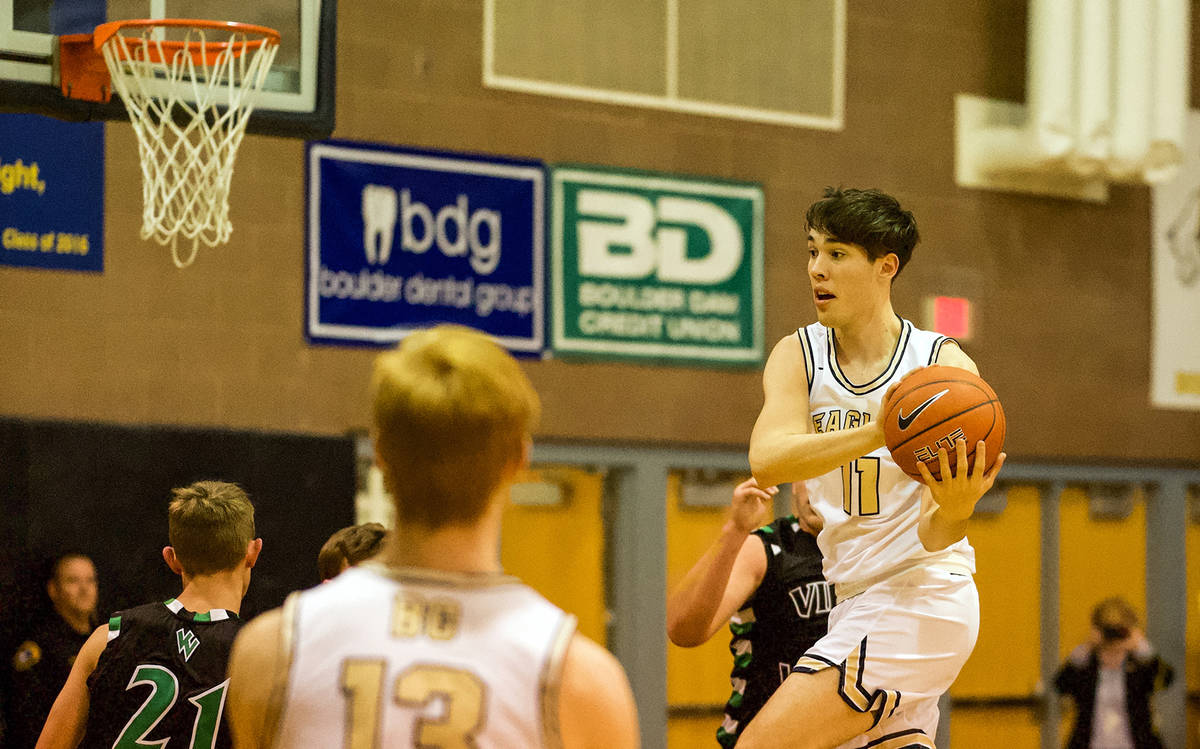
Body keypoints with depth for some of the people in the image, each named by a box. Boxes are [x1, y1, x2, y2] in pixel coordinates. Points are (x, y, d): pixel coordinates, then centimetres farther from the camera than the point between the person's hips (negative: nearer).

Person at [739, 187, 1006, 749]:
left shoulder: (944, 365, -9)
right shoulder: (798, 356, 2)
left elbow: (933, 536, -13)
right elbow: (767, 462, -20)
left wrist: (953, 510, -38)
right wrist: (877, 435, -36)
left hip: (923, 593, -6)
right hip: (857, 601, 6)